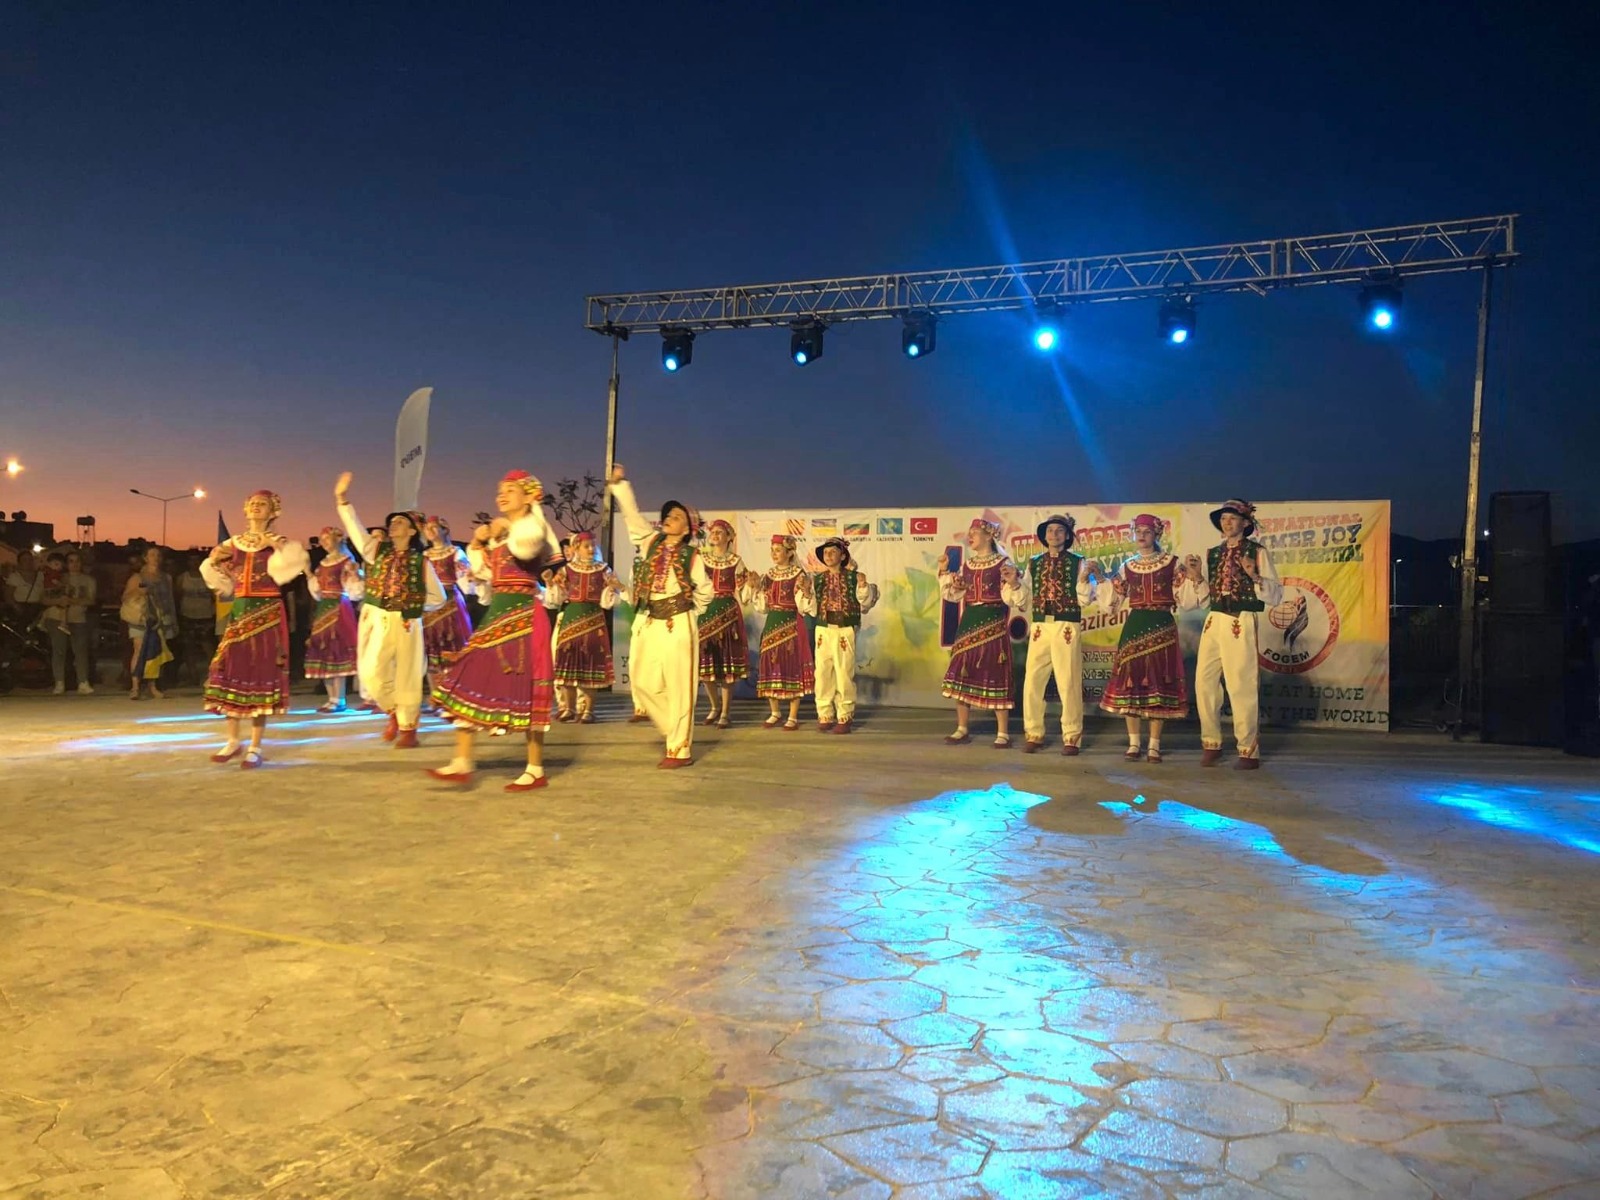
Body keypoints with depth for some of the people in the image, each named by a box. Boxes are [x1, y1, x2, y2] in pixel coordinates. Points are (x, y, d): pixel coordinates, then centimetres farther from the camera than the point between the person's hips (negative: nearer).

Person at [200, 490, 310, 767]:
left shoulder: (277, 542, 0)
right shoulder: (233, 543, 12)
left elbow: (301, 560, -20)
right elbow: (223, 585, 16)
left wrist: (276, 545, -21)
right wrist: (213, 562, 1)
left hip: (268, 614, -4)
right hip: (239, 612, 4)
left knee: (262, 674, -3)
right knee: (230, 671, 0)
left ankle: (255, 748, 3)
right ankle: (233, 741, 14)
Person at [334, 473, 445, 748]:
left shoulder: (420, 560, 1)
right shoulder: (376, 550, 8)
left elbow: (437, 597, 6)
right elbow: (355, 527, -5)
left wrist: (412, 607, -1)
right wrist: (342, 499, -13)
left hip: (405, 624, -2)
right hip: (376, 620, 2)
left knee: (406, 676, 3)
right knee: (372, 673, -6)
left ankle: (408, 729, 13)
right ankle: (394, 712, 20)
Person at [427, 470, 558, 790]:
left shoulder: (533, 525, -4)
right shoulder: (499, 532, 19)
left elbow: (524, 548, -28)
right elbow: (481, 571, 22)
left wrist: (505, 530, -10)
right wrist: (477, 543, 8)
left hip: (523, 615, -8)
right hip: (496, 614, 8)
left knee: (524, 691, -5)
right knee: (469, 681, 1)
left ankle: (536, 770, 4)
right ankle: (463, 763, 5)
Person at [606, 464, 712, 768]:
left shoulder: (692, 556, -2)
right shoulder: (650, 542, 8)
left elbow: (705, 591, 7)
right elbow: (632, 515, 4)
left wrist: (688, 613, 7)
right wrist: (619, 483, -1)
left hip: (679, 625, -5)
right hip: (651, 623, 5)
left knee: (678, 687, -3)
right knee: (643, 681, 6)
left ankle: (680, 750, 4)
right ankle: (674, 730, 26)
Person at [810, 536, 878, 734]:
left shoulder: (853, 577, -1)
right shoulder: (817, 579, 8)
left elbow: (865, 604, -1)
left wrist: (864, 586, -15)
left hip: (845, 631, -3)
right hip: (823, 630, 3)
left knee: (844, 674, 0)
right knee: (822, 674, 4)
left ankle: (845, 718, 10)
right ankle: (825, 717, 15)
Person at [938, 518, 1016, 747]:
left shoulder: (1003, 563, -5)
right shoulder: (967, 565, 13)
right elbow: (953, 595, 15)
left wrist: (1013, 580, -28)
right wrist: (944, 573, 4)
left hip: (993, 622, -6)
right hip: (969, 622, 6)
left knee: (995, 675, -5)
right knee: (962, 674, 6)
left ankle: (1002, 733, 1)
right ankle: (962, 730, 16)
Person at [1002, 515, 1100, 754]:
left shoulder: (1077, 562, 3)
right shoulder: (1034, 563, 11)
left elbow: (1084, 600, 0)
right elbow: (1023, 601, 10)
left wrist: (1084, 580, -16)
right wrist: (1014, 585, -7)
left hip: (1067, 628, -3)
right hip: (1039, 627, 3)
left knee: (1068, 684, -1)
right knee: (1032, 682, 2)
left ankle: (1071, 737, 8)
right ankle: (1034, 734, 14)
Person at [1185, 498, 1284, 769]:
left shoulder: (1257, 551, 0)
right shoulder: (1212, 553, 14)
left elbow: (1276, 594, -5)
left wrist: (1254, 576, -20)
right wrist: (1196, 577, -1)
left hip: (1241, 624, -6)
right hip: (1213, 622, 6)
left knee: (1241, 686, -4)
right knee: (1204, 683, 5)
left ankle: (1249, 752, 6)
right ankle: (1211, 744, 19)